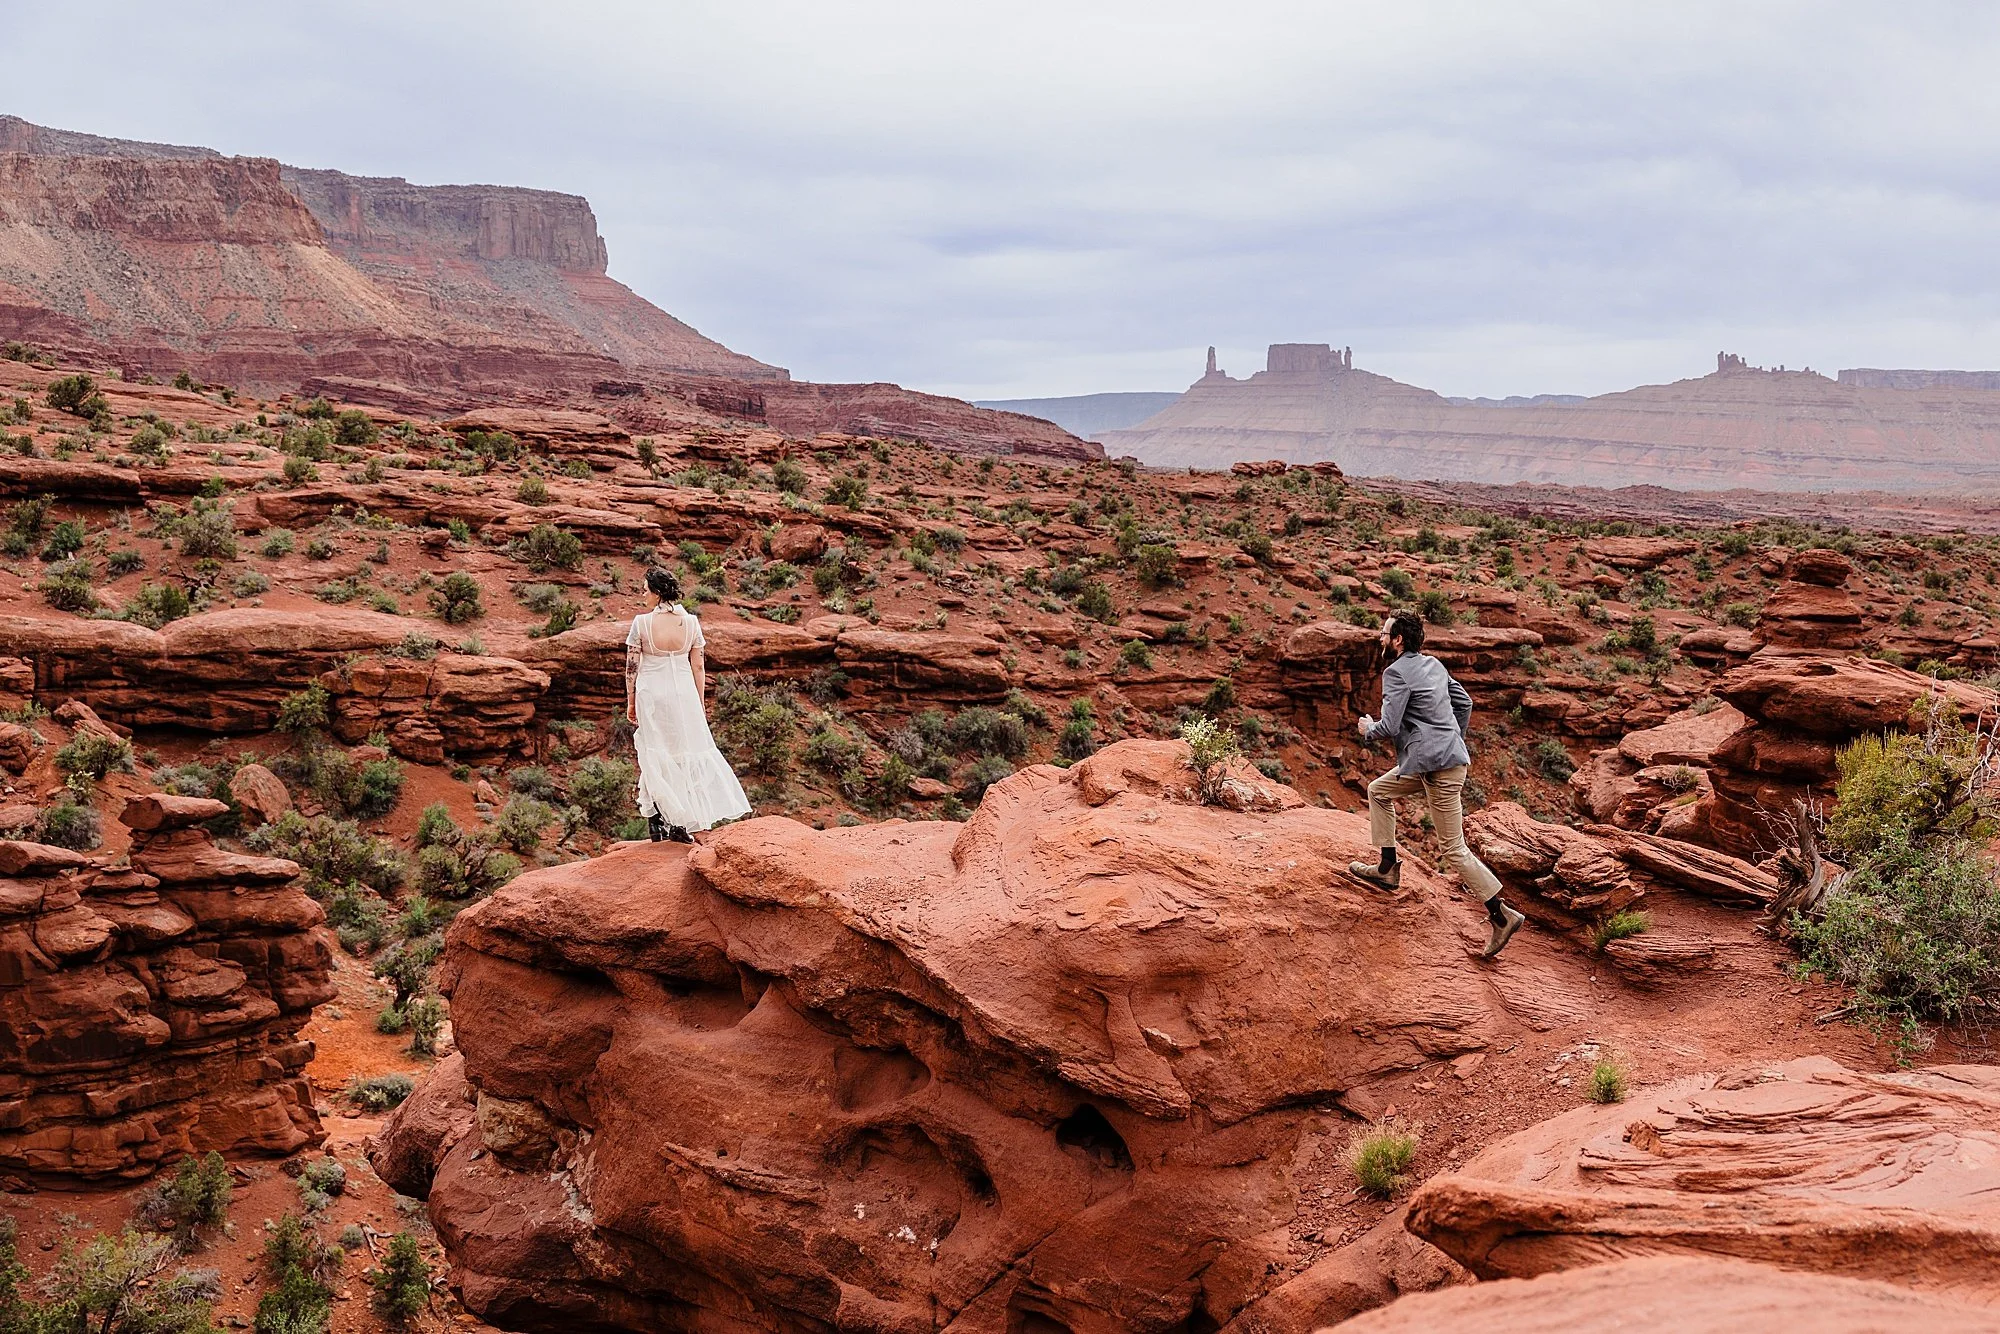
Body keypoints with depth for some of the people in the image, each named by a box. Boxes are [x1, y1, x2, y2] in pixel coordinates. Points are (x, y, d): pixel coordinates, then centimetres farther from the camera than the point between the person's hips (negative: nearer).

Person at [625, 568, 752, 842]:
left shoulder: (642, 622, -11)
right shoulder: (690, 622, -4)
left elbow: (632, 666, -7)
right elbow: (698, 667, 1)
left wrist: (631, 702, 5)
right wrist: (700, 704, 11)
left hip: (651, 695, -1)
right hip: (683, 695, 1)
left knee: (654, 757, 9)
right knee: (685, 752, 11)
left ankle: (657, 823, 12)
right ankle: (678, 823, 10)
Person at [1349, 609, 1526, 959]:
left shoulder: (1396, 672, -13)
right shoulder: (1433, 664, 13)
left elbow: (1389, 727, -17)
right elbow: (1465, 703, 21)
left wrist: (1368, 728, 4)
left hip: (1439, 767, -10)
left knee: (1453, 849, -5)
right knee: (1378, 791, 23)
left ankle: (1501, 915, -4)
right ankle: (1387, 868, 23)